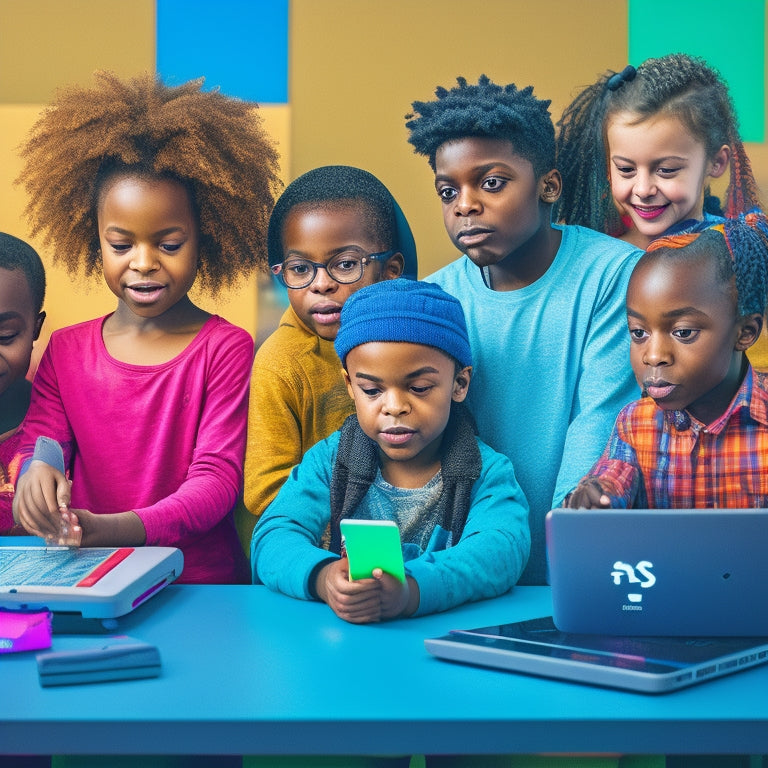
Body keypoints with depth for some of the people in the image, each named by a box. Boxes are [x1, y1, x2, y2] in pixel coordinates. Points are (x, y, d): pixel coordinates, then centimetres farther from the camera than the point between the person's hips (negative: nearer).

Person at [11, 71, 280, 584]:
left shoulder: (225, 349, 1)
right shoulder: (66, 351, 12)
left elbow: (217, 480, -7)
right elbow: (37, 440, 6)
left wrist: (119, 528, -25)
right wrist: (34, 469, -20)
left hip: (202, 585, -5)